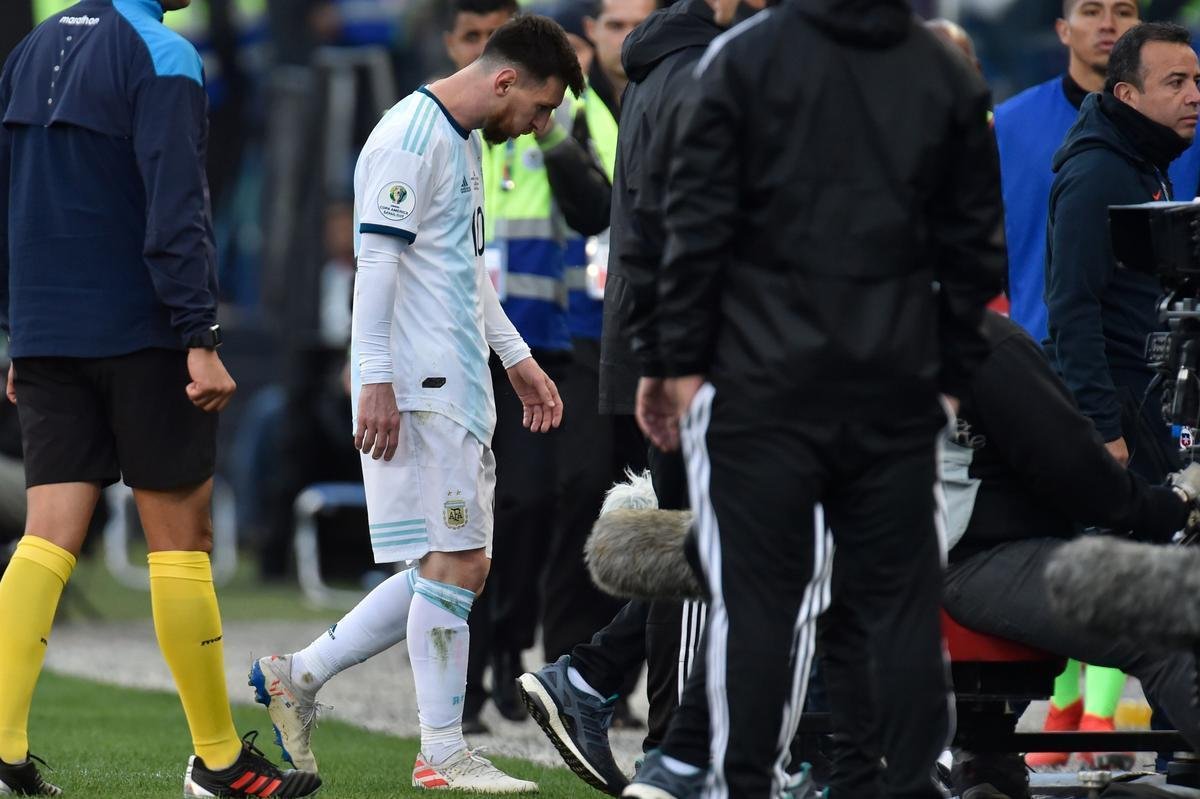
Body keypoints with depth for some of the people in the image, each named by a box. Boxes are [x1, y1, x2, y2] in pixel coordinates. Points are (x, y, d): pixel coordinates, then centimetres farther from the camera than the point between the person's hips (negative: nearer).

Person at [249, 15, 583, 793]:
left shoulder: (463, 142, 19)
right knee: (452, 563, -9)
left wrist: (517, 359, 28)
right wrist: (375, 381, -21)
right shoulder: (411, 138, -13)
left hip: (459, 389, 10)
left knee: (461, 568, 9)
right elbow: (376, 262, -17)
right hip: (417, 391, -10)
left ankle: (298, 674, 15)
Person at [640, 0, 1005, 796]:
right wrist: (951, 374, 14)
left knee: (758, 597, 0)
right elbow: (975, 245, 8)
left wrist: (683, 362, -1)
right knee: (902, 597, 6)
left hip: (766, 382, -2)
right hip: (895, 391, 3)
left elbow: (698, 222, -6)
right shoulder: (951, 76, 6)